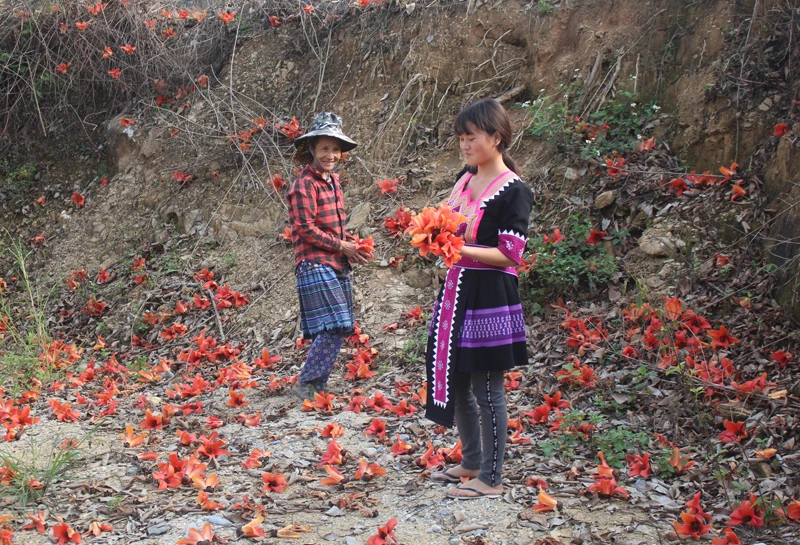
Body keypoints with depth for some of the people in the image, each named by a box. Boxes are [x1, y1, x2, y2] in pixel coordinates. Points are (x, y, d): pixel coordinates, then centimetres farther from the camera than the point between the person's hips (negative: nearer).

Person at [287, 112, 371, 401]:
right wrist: (342, 246, -12)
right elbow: (306, 230, -16)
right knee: (334, 328, -15)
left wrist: (352, 244, 5)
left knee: (336, 330, 8)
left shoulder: (332, 180, 16)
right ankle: (306, 384, -5)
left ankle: (317, 387, 15)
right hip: (315, 265, -9)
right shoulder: (304, 184, -11)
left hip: (337, 264, 9)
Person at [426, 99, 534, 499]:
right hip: (456, 290, 8)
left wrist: (462, 249, -25)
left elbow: (510, 254, -16)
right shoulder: (465, 179, 12)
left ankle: (491, 478, 11)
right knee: (454, 380, 14)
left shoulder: (513, 191, -12)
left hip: (489, 297, -8)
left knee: (486, 388, -1)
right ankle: (471, 463, 31)